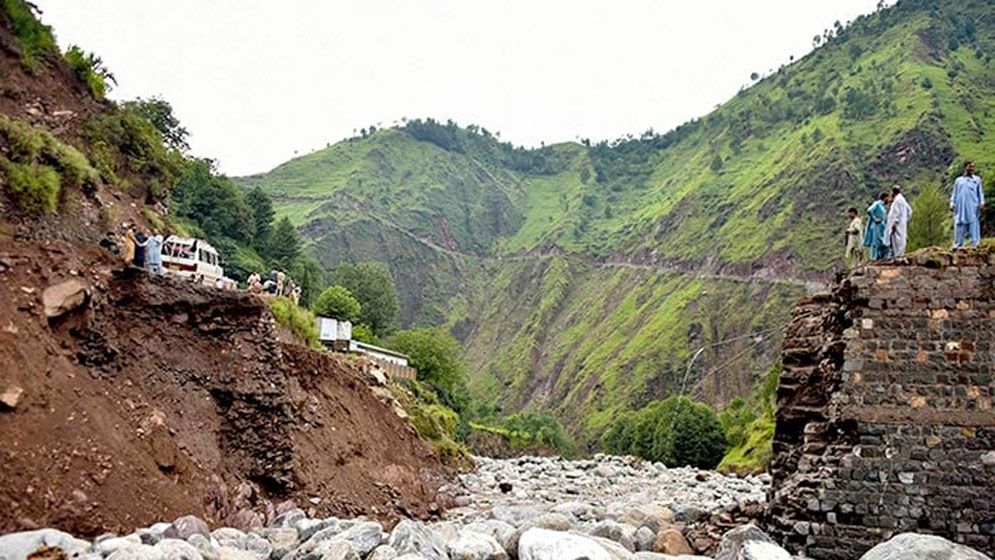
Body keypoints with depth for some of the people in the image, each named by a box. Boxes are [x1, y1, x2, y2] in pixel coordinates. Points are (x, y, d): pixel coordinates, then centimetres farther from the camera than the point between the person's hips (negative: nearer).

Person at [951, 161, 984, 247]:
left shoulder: (977, 179, 16)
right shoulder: (958, 180, 17)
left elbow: (980, 192, 11)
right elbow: (954, 193, 16)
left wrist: (982, 202, -3)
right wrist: (952, 203, 3)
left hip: (973, 206, -1)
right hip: (960, 207, 1)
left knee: (974, 224, -9)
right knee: (959, 225, -1)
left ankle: (975, 245, -13)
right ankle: (958, 245, 2)